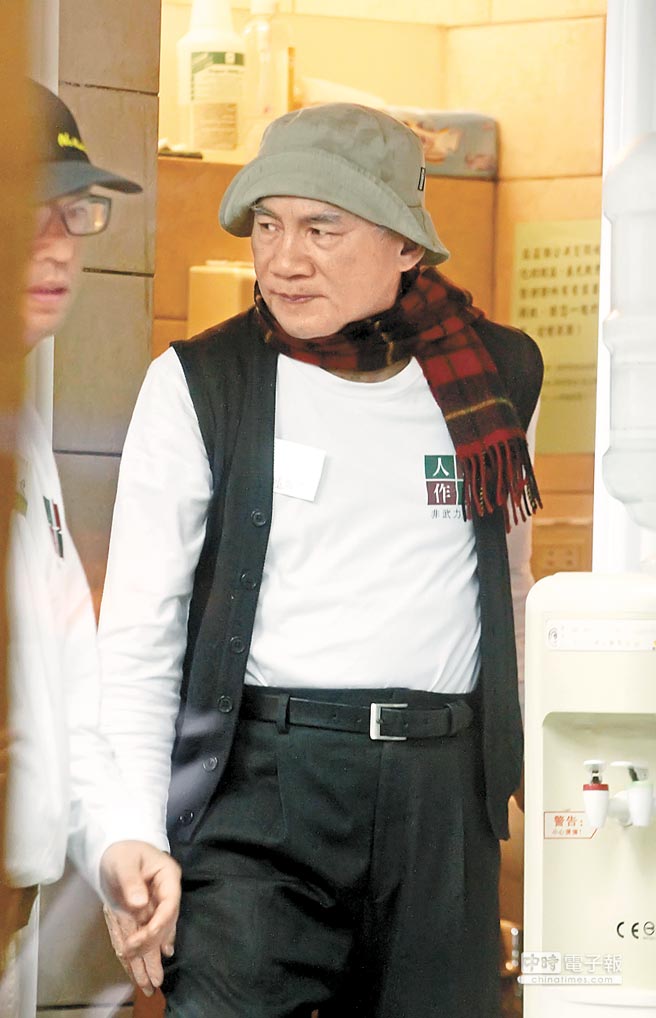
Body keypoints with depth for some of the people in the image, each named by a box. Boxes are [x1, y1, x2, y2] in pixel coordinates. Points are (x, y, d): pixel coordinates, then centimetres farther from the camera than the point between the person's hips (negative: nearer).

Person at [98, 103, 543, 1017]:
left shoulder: (496, 375, 8)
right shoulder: (199, 384, 0)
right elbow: (136, 631, -2)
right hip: (265, 772, -3)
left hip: (444, 785, 3)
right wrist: (132, 846, -10)